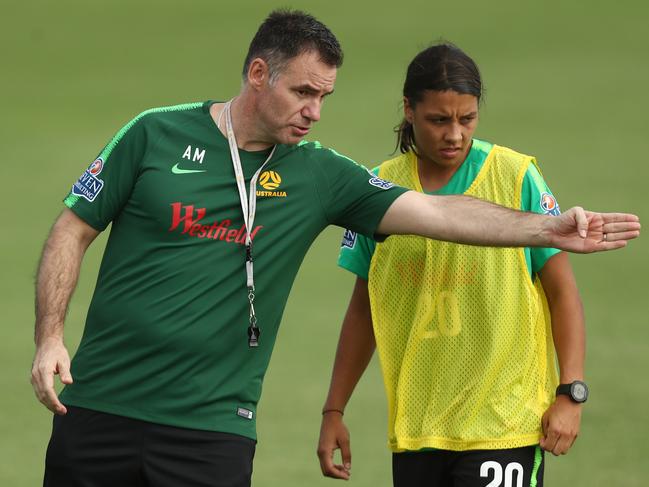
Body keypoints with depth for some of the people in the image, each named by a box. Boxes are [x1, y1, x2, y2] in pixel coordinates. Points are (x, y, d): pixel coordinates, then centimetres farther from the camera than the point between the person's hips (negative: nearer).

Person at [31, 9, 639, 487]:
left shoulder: (319, 175, 5)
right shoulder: (156, 134, 0)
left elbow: (433, 211, 1)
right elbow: (72, 231, 4)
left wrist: (549, 228, -8)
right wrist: (49, 339, -6)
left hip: (212, 428, 1)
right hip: (99, 405, -1)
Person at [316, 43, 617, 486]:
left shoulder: (515, 176, -4)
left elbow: (563, 289, -1)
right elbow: (364, 307, 14)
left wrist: (571, 394, -9)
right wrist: (334, 411, 13)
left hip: (504, 424, -4)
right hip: (414, 431, 4)